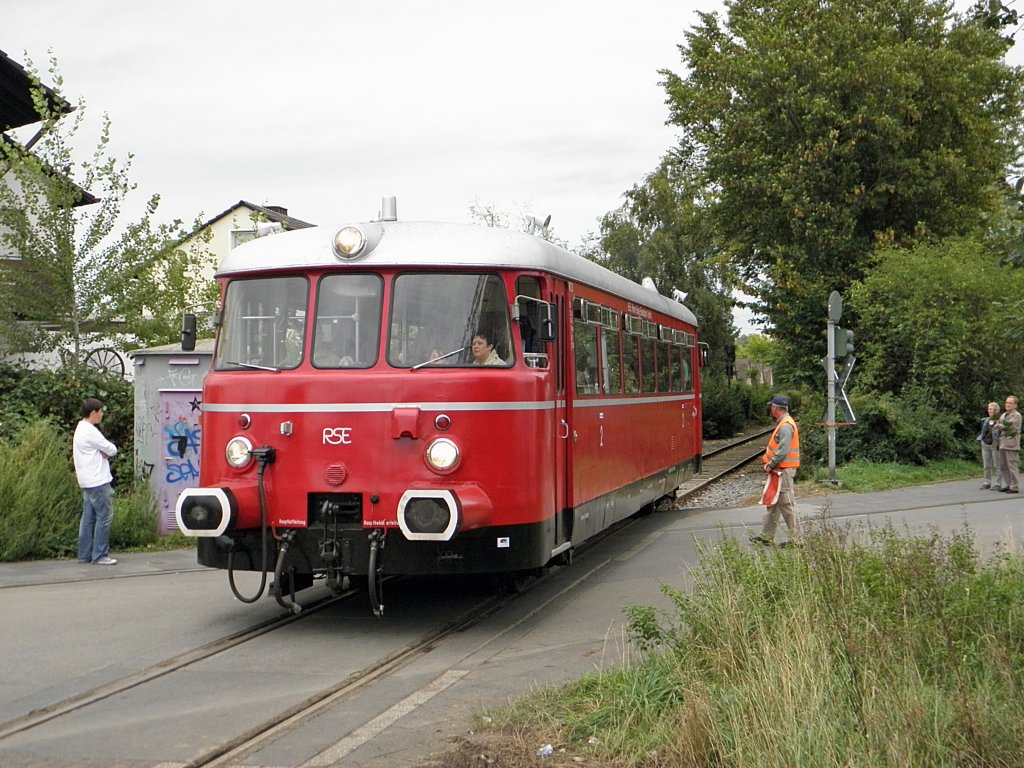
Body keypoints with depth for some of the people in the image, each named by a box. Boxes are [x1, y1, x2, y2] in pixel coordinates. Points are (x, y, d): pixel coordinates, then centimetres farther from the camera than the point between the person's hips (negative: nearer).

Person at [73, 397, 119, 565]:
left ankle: (84, 554, 14)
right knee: (105, 516, -6)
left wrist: (104, 452, -3)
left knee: (88, 517, 11)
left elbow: (102, 449, 17)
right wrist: (108, 451, 7)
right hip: (98, 481, -10)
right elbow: (112, 450, -13)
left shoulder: (81, 429, 16)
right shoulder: (90, 431, -17)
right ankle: (99, 555, -5)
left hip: (88, 482, 10)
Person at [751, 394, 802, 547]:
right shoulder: (782, 424, 15)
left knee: (787, 505, -6)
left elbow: (783, 450, -25)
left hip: (783, 471, -11)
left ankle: (795, 539, -1)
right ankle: (767, 536, 23)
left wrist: (771, 465, -17)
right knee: (772, 503, 15)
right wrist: (769, 462, 11)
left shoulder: (786, 426, -18)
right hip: (779, 470, 11)